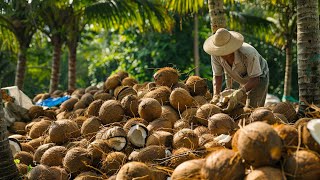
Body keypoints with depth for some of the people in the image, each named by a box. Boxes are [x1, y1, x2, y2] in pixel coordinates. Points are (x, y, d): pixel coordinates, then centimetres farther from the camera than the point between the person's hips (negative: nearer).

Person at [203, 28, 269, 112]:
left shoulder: (248, 54, -40)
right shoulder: (216, 55, -24)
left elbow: (255, 79, -34)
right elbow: (217, 76, -13)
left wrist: (238, 93, -47)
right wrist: (216, 95, -28)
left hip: (259, 78, -5)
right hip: (244, 81, 5)